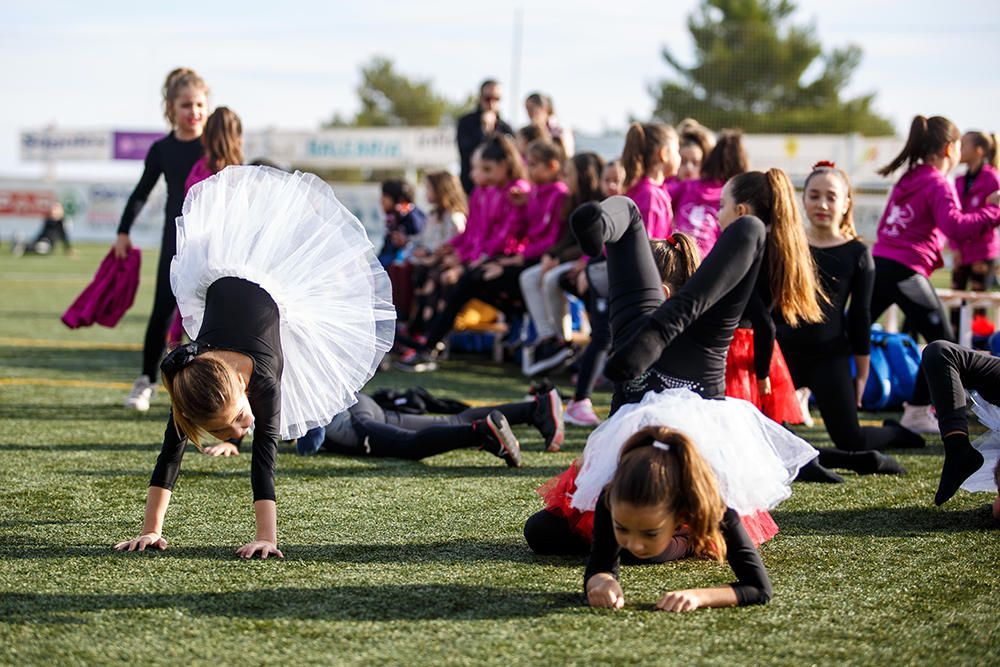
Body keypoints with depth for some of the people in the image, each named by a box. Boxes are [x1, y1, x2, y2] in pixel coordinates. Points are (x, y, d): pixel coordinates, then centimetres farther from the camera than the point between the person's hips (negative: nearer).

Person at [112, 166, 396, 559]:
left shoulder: (265, 378, -47)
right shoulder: (190, 382, -41)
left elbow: (264, 462, -49)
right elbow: (169, 458, -38)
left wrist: (266, 538, -54)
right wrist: (150, 530, -43)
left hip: (268, 293, -1)